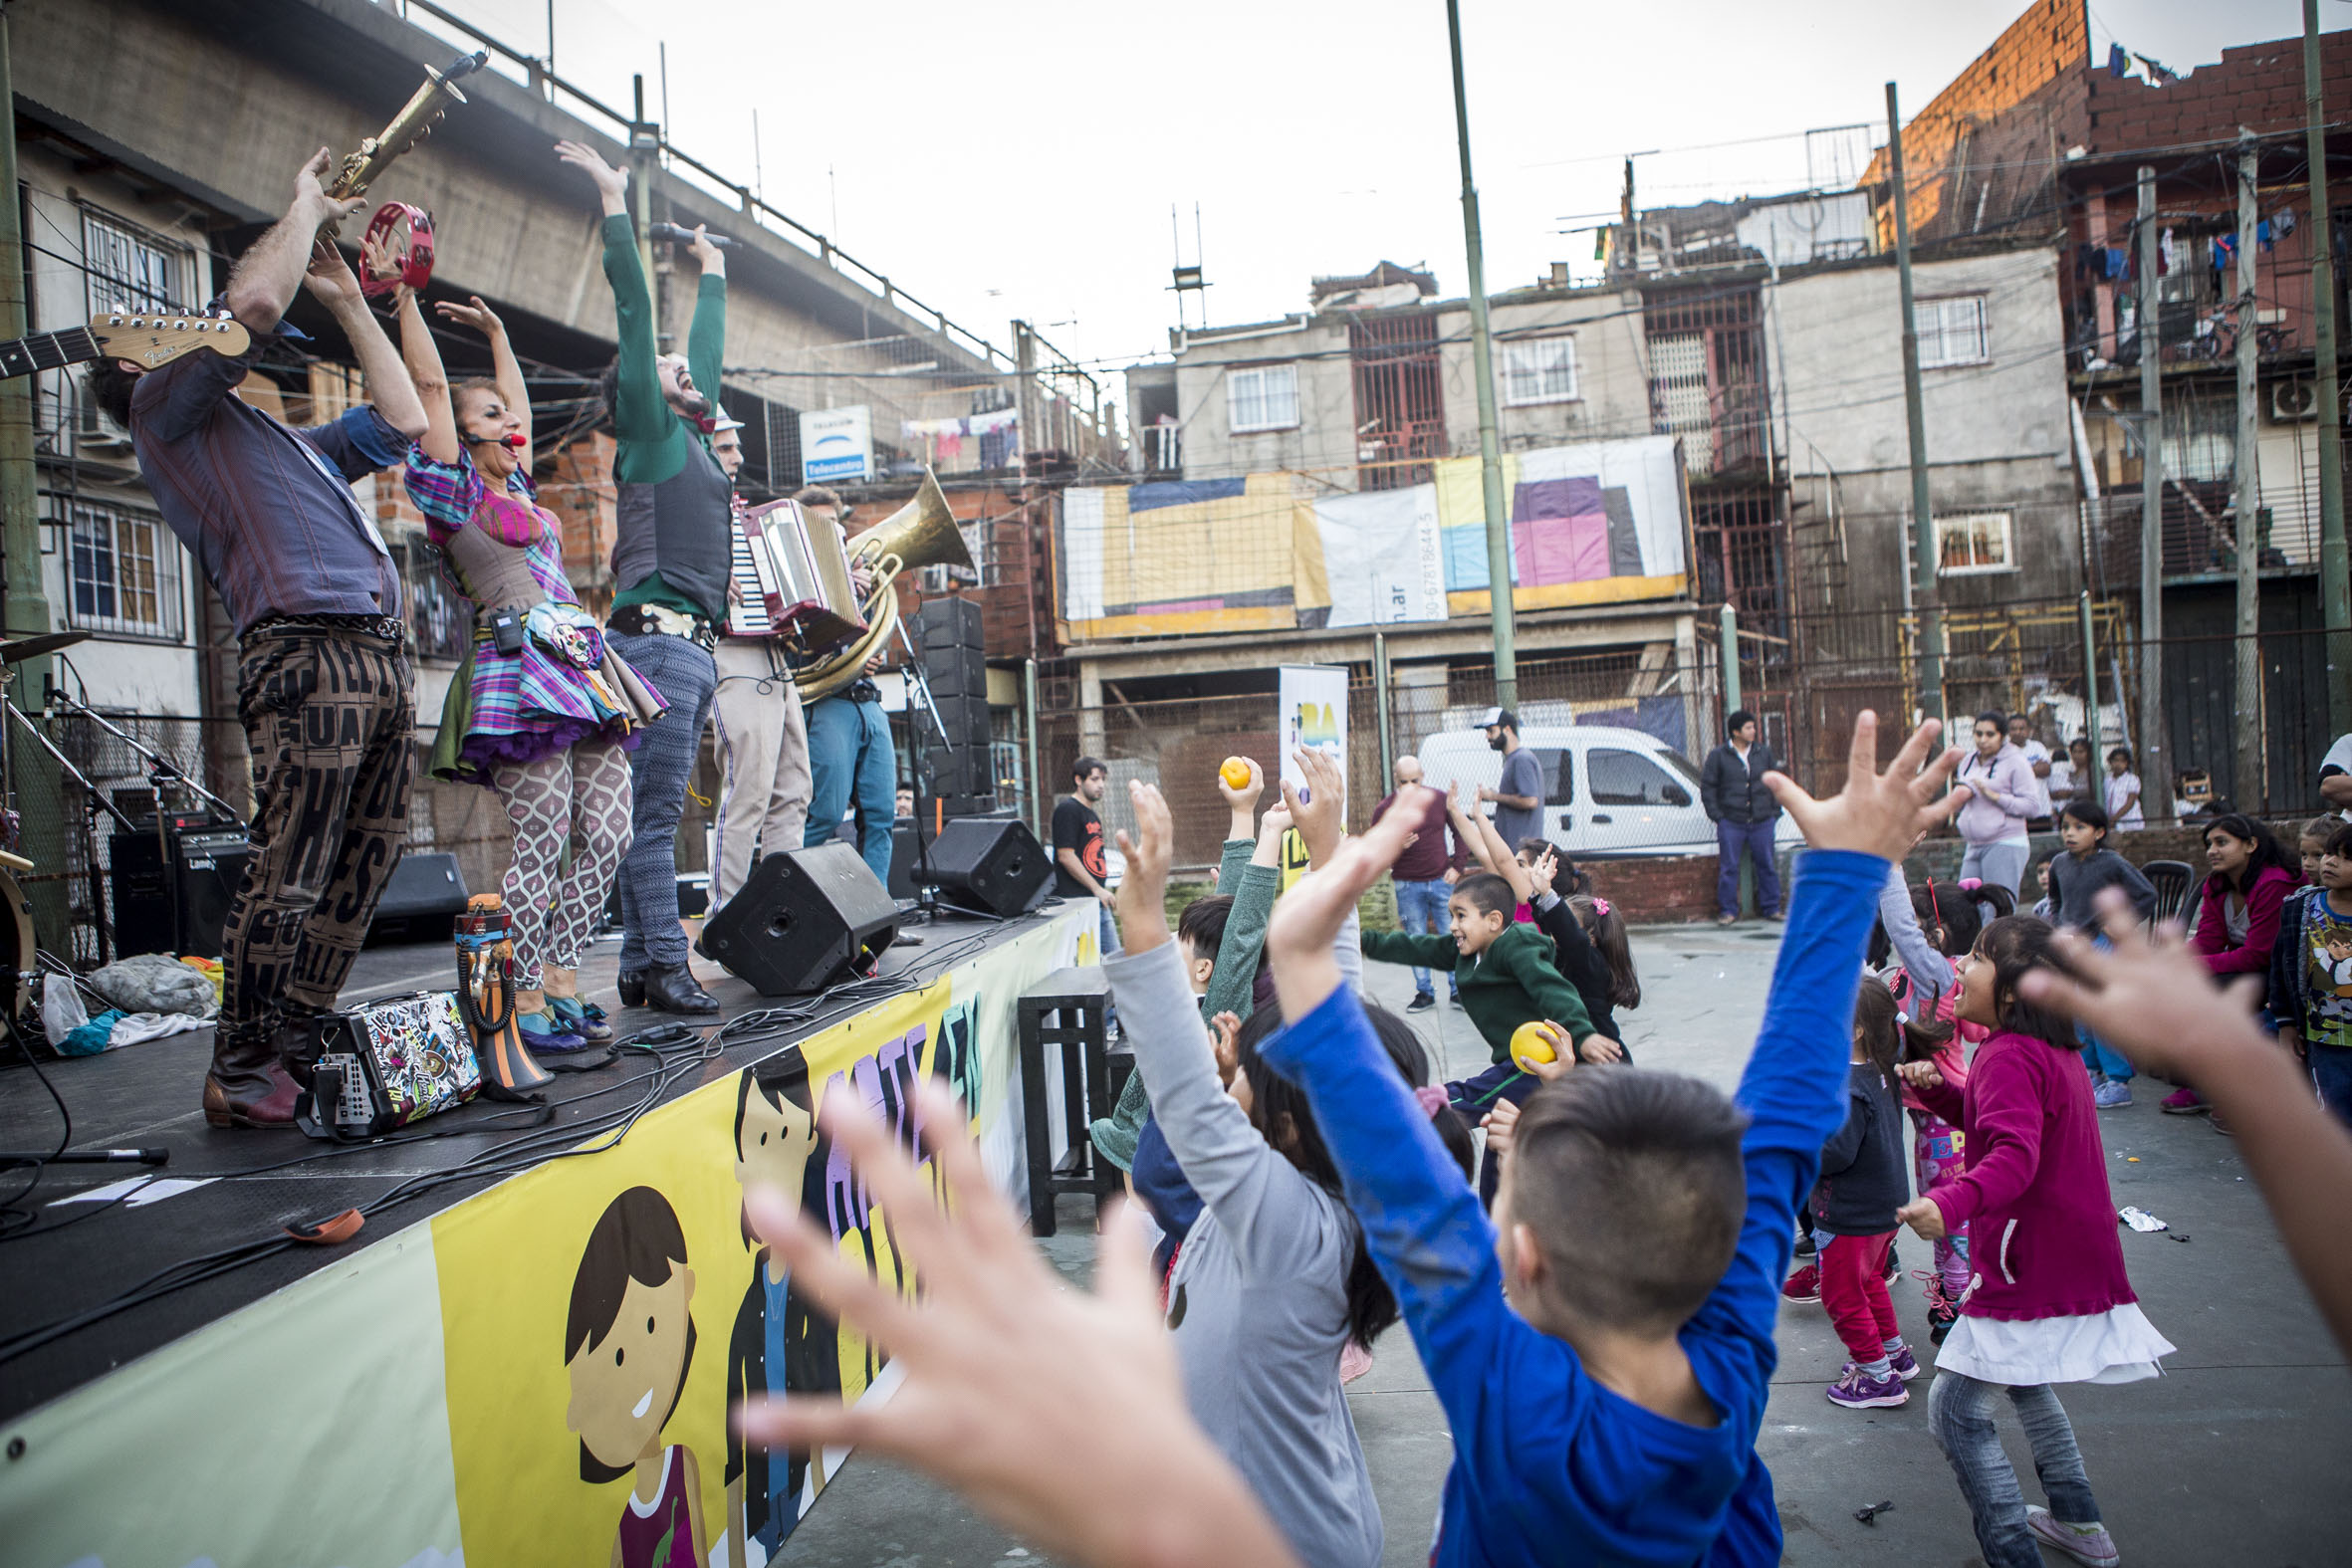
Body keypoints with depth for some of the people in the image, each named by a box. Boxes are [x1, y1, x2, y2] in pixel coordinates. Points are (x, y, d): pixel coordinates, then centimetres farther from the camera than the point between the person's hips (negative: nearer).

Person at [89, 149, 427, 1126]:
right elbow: (251, 302, -6)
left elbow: (403, 424, 33)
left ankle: (297, 1051, 14)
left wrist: (346, 301, 35)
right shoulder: (162, 407, 8)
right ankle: (238, 1074, 1)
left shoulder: (287, 442, 34)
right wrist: (306, 206, 10)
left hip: (381, 654, 8)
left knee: (361, 870, 6)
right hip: (307, 651, -8)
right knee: (290, 875, -9)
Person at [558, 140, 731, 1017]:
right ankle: (662, 966, -9)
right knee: (654, 812, -9)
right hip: (656, 641, -8)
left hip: (692, 648, 8)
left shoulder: (691, 437, 24)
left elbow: (710, 351, 37)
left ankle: (640, 968, 10)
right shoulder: (647, 430, 3)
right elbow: (633, 312, -1)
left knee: (657, 812, 7)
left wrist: (713, 275, 48)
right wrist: (616, 204, 2)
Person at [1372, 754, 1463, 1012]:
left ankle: (1458, 989, 16)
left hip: (1441, 881, 1)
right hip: (1408, 886, -1)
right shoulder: (1384, 809, -5)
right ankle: (1424, 993, 16)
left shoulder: (1439, 800, 1)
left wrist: (1457, 866, 5)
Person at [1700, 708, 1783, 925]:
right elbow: (1707, 787, 1)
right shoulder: (1718, 756, 0)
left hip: (1762, 821, 3)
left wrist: (1775, 812, 9)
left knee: (1766, 865, 6)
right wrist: (1716, 816, -5)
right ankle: (1728, 911, 7)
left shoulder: (1764, 753, 9)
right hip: (1731, 823, -2)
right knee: (1729, 868, -1)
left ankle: (1771, 908, 17)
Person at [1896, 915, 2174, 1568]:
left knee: (1955, 1410, -7)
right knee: (2023, 1376, 31)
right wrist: (1938, 1089, 7)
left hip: (2035, 1270, -11)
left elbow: (2014, 1154, -36)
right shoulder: (2051, 1049, 12)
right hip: (2075, 1261, 11)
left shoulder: (2009, 1056, -21)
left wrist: (1951, 1204, -53)